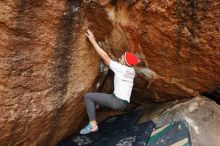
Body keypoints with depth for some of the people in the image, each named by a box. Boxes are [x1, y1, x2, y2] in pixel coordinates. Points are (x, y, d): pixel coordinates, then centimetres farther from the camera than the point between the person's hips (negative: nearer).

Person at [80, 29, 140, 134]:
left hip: (117, 102, -9)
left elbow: (105, 57, -13)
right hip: (123, 103, 9)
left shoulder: (119, 67, -13)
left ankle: (93, 125, -10)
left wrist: (93, 40, -9)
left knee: (88, 96, -7)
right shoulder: (132, 70, 8)